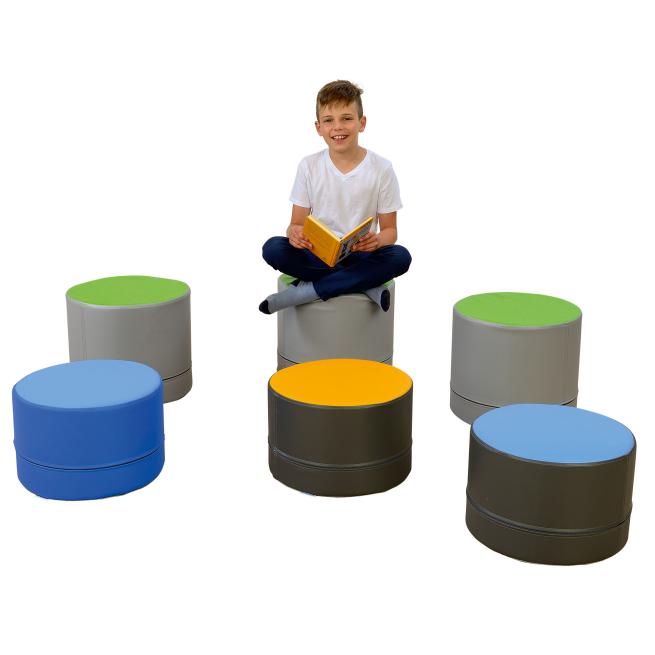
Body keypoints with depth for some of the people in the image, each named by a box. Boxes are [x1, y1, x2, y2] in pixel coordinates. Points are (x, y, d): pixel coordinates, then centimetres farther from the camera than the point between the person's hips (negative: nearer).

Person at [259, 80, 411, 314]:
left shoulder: (381, 169, -4)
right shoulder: (309, 167, 0)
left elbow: (390, 229, 0)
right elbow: (297, 223, 1)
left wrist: (378, 240, -25)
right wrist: (294, 233, -26)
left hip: (361, 255, -1)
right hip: (318, 254, 1)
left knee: (400, 256, -31)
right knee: (273, 248, -27)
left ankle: (305, 290, -28)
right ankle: (368, 285, -26)